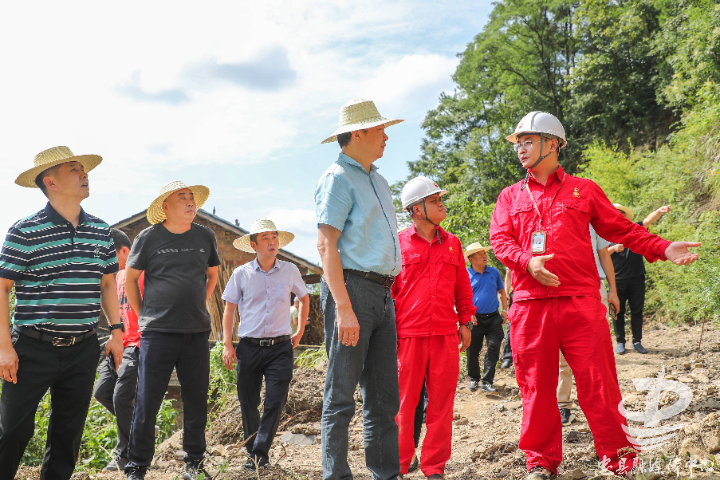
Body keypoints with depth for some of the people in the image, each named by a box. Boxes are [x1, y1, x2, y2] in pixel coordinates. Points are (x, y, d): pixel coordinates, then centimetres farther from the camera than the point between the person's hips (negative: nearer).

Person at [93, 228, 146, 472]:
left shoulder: (143, 272, -12)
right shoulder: (120, 275, 17)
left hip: (137, 345, -10)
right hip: (119, 346, 10)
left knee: (121, 397, -9)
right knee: (102, 392, 8)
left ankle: (124, 456, 5)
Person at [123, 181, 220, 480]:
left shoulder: (205, 236, 8)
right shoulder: (149, 237, 0)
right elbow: (130, 278, 9)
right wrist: (144, 316, 7)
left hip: (197, 332, 3)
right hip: (158, 332, -3)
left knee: (196, 401, 8)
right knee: (147, 402, -2)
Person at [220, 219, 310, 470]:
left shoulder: (290, 271, 4)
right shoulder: (241, 274, 1)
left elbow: (304, 298, 21)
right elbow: (229, 310, 6)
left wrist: (300, 332, 17)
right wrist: (227, 345, -1)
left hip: (280, 347, 0)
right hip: (248, 346, 0)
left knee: (275, 402, -8)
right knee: (248, 403, 6)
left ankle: (260, 452, -1)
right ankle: (252, 451, 21)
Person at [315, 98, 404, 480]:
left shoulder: (378, 180, 21)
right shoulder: (338, 178, -5)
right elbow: (326, 245, -14)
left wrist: (389, 293, 14)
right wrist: (344, 308, -21)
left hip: (382, 294, 8)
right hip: (353, 287, -8)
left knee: (384, 394, 10)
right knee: (342, 394, -3)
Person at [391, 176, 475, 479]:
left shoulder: (452, 243, 13)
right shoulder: (398, 244, 2)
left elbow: (462, 286, 18)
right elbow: (386, 289, 2)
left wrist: (465, 321, 13)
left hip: (445, 335, 3)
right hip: (408, 335, -3)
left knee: (441, 402, 5)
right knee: (404, 402, 2)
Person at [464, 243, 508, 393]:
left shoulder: (494, 272, 7)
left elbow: (502, 291, 16)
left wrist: (505, 310, 9)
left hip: (493, 318, 2)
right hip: (475, 319, -2)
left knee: (493, 351, -2)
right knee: (473, 352, 7)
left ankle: (487, 382, 6)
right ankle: (474, 379, 27)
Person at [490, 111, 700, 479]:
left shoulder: (583, 190, 14)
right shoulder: (510, 197, 17)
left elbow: (620, 229, 12)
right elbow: (500, 240, 5)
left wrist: (663, 248, -1)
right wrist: (528, 261, -15)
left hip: (581, 302, -1)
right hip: (530, 305, 1)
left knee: (597, 381, -4)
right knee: (536, 385, 4)